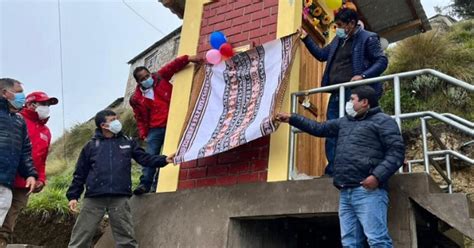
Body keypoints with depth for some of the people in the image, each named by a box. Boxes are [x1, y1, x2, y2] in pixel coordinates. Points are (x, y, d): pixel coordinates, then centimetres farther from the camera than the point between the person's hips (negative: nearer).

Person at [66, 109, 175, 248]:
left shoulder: (127, 143, 13)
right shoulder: (91, 146, 9)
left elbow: (145, 158, 7)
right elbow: (80, 174, 9)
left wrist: (165, 160, -8)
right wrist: (73, 196, 2)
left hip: (119, 199, 1)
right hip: (94, 199, -1)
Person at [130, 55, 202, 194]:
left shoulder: (160, 78, 4)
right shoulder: (136, 99, 5)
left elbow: (173, 66, -5)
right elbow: (140, 119, 9)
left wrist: (188, 59, -19)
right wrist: (143, 134, -1)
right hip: (155, 129, 1)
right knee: (150, 156, -9)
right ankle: (145, 184, -10)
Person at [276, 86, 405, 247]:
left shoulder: (382, 121, 3)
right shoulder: (345, 122, 26)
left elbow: (396, 151, -6)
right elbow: (319, 128, 33)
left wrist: (377, 176, -18)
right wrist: (291, 119, 32)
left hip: (368, 191, -7)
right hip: (345, 193, 8)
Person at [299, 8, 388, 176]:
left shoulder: (368, 38, -1)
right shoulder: (338, 39, 20)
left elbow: (382, 61, -7)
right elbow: (321, 55, 29)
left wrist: (363, 76, -21)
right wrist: (306, 39, 21)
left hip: (354, 93, -7)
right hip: (336, 95, 8)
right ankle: (332, 171, 10)